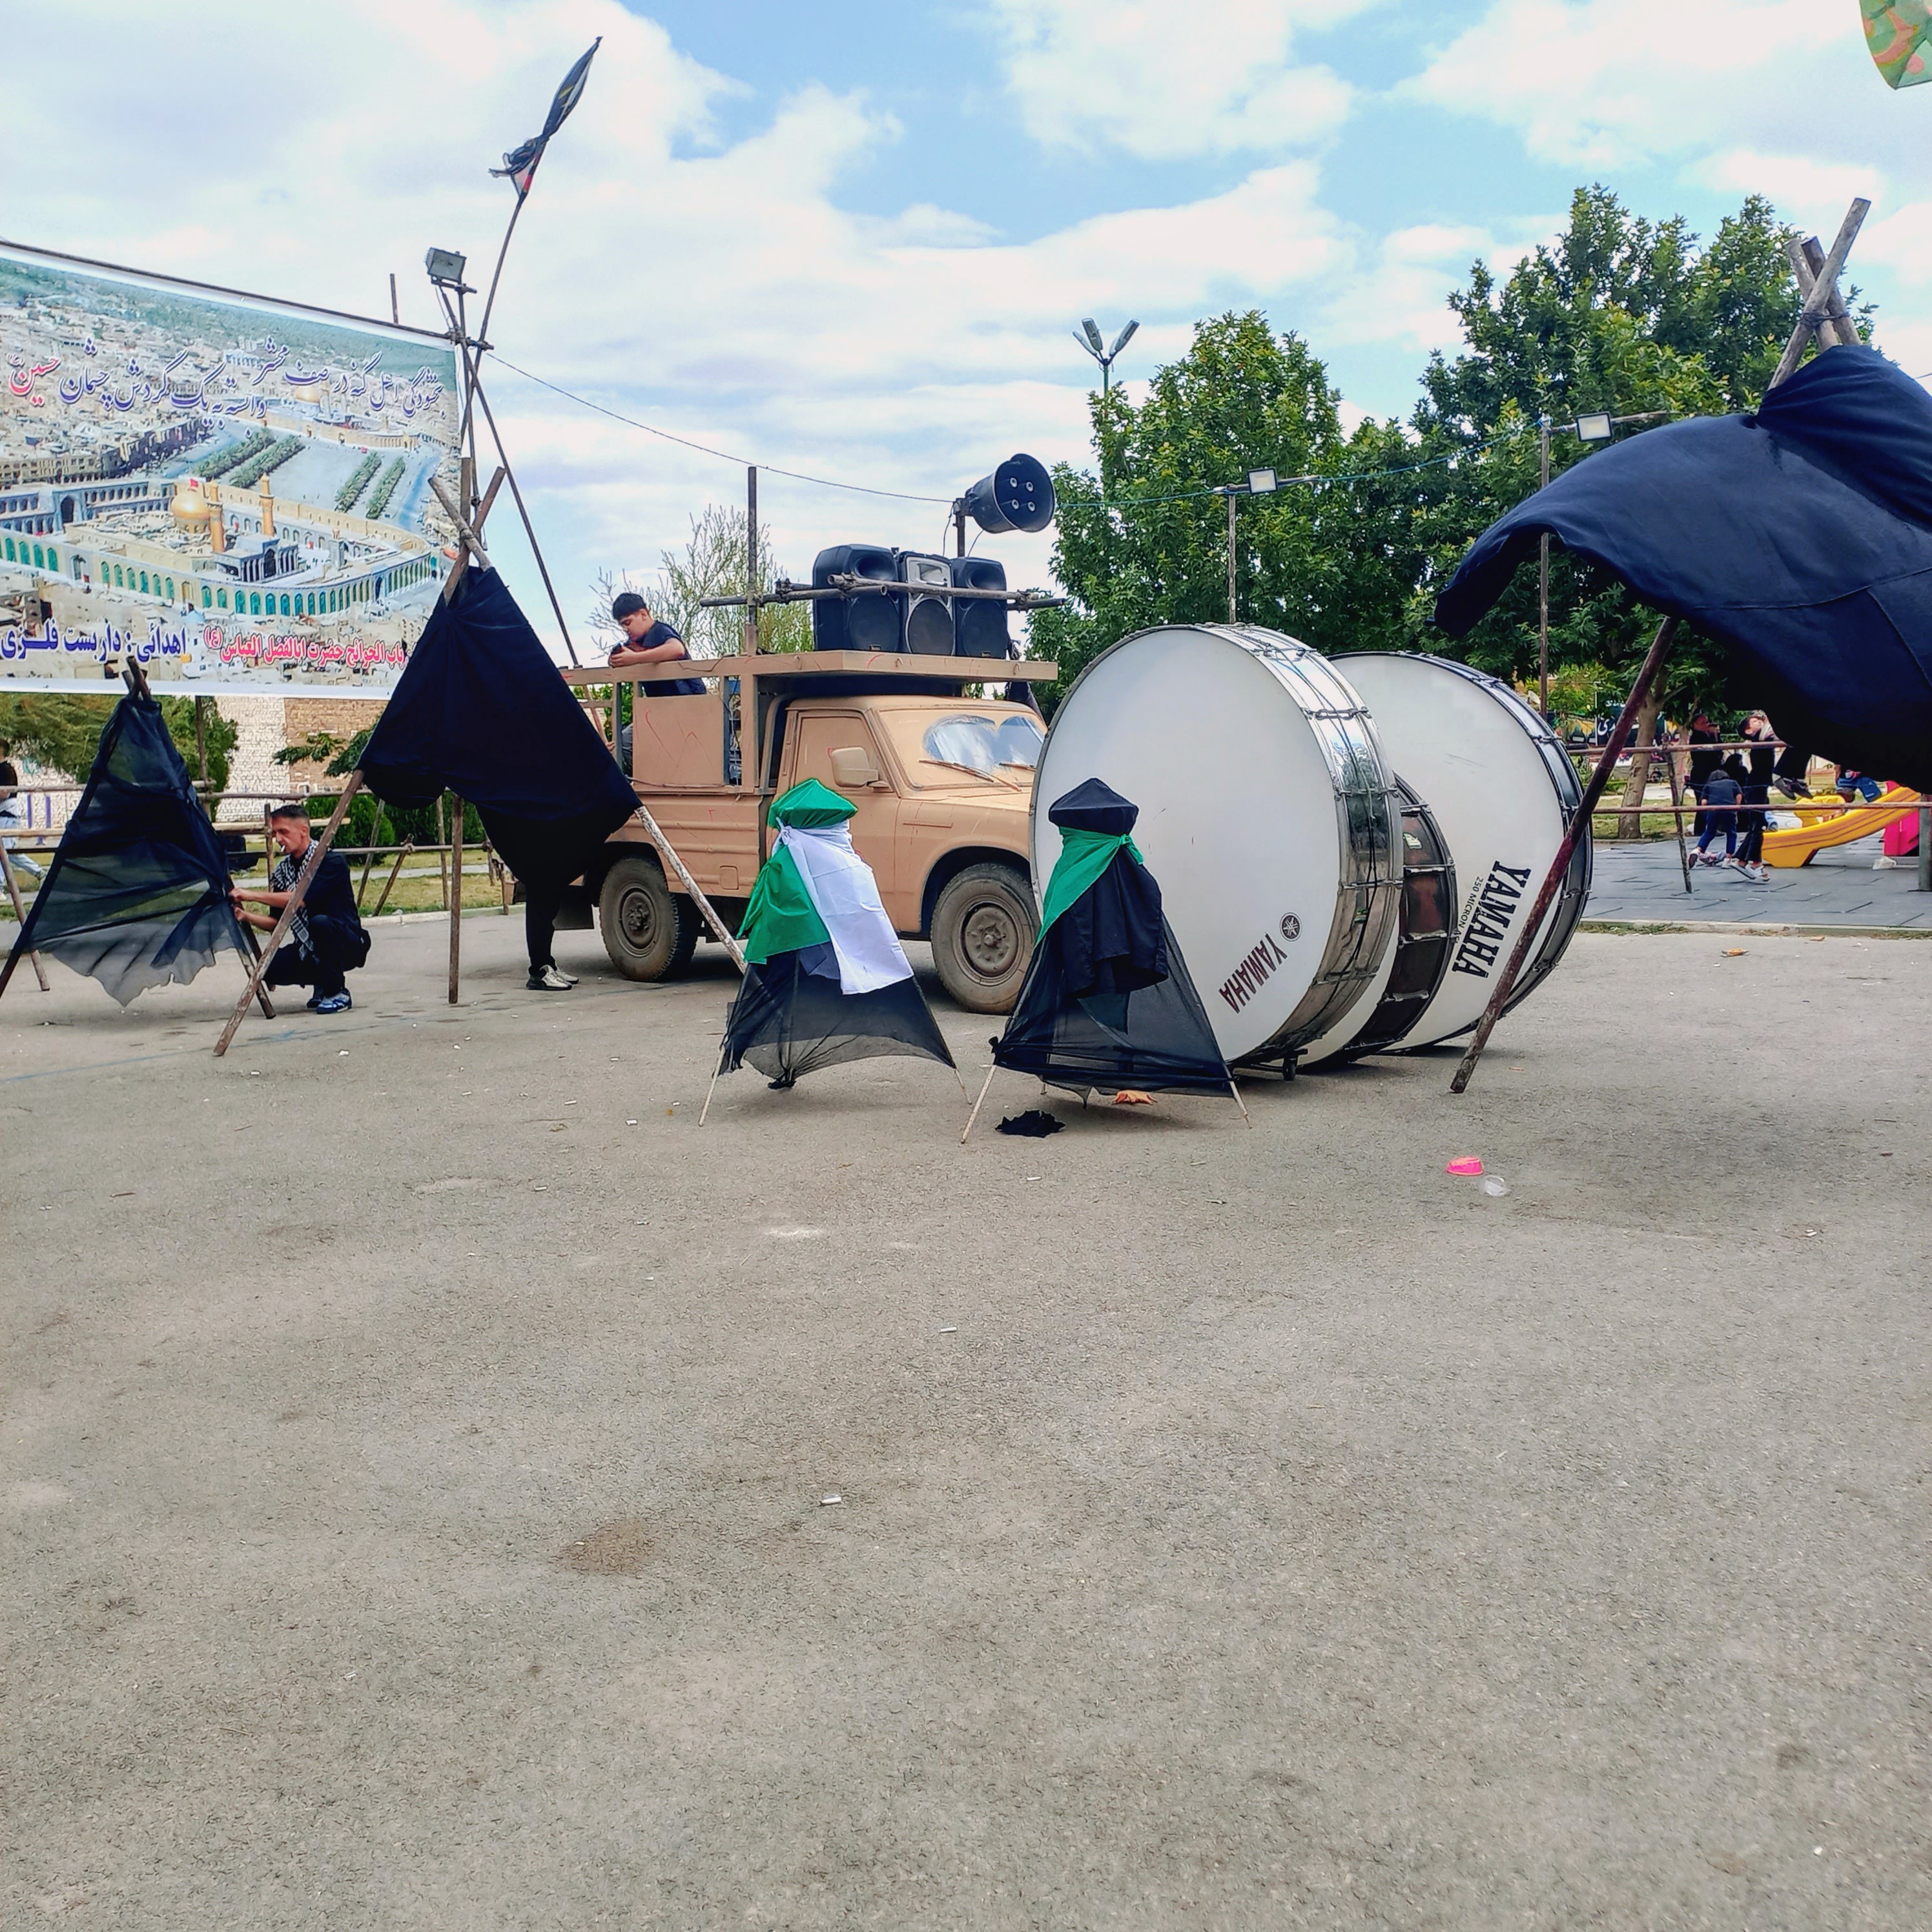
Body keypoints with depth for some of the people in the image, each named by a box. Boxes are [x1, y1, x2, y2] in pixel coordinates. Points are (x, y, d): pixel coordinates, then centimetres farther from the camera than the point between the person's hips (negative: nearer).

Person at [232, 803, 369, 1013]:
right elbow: (275, 923, 7)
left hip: (347, 945, -6)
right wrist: (246, 916, -12)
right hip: (308, 950, 6)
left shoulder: (332, 862, -14)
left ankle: (338, 993, -15)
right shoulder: (282, 871, 6)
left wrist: (252, 895, -24)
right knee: (270, 968, -20)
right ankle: (322, 982, 11)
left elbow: (302, 899, -27)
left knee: (320, 923, -36)